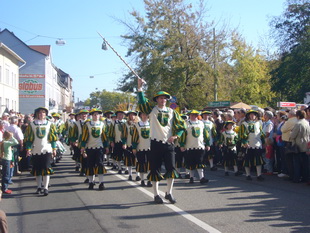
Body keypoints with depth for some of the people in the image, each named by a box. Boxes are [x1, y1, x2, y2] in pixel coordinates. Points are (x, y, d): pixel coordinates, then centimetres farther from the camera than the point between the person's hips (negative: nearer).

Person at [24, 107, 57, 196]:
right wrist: (28, 149, -3)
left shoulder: (50, 124, 6)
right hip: (36, 151, 1)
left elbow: (53, 137, 7)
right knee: (37, 170, 8)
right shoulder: (31, 125, 5)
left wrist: (54, 149, 3)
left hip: (47, 150, -1)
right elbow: (29, 138, 4)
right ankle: (39, 187, 20)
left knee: (46, 169, -5)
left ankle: (46, 188, -2)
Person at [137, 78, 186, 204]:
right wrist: (140, 87, -22)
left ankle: (169, 193, 13)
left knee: (171, 169, -2)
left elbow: (181, 125, 10)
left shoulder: (172, 112, 8)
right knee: (155, 169, 3)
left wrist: (176, 136, -5)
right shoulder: (152, 109, 4)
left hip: (168, 143, 2)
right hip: (156, 143, -1)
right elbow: (142, 102, -12)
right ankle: (156, 194, 13)